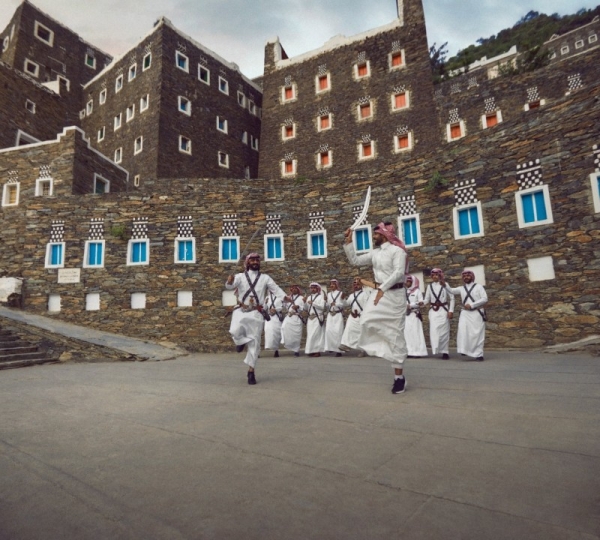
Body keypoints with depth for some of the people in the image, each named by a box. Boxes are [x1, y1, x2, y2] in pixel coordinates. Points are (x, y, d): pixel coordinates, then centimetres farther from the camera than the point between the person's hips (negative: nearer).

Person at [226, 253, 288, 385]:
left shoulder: (265, 278, 9)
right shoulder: (240, 276, 5)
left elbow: (276, 289, -1)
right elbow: (230, 287, -10)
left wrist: (285, 297, -20)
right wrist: (229, 282, -35)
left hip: (256, 312, 1)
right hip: (241, 310, -1)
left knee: (254, 341, 1)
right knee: (235, 331, -28)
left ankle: (251, 371, 15)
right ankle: (242, 341, 10)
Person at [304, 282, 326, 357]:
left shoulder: (321, 296, 2)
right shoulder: (308, 297, 16)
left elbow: (322, 307, -11)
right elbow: (306, 309, 12)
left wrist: (313, 303, -16)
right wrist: (305, 302, -4)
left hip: (318, 318, -5)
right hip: (310, 318, 5)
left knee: (316, 334, -9)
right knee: (310, 334, 1)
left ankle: (317, 351, -5)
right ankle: (311, 351, 5)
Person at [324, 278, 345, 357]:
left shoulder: (341, 293, 4)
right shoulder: (328, 294, 15)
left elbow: (342, 304, 1)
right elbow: (326, 306, 13)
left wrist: (335, 304, -14)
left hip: (338, 314, -4)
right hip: (330, 314, 4)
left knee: (338, 331, -10)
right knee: (329, 330, -10)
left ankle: (339, 349, -7)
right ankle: (331, 347, -2)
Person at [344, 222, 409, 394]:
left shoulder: (397, 250, -9)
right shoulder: (375, 253, 13)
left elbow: (399, 272, -20)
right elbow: (355, 260, 13)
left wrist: (383, 288, -26)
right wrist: (348, 242, 5)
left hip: (394, 294, -6)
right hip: (379, 293, 6)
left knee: (395, 333, -1)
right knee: (367, 321, -17)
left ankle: (399, 376, 9)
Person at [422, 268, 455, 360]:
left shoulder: (445, 285, 3)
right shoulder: (430, 286, 10)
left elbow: (452, 298, 3)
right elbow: (427, 299, 8)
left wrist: (451, 311, -5)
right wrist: (422, 303, -14)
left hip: (443, 310, -2)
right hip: (433, 311, 2)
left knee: (444, 331, -2)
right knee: (434, 331, -6)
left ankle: (445, 352, 5)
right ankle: (436, 350, 0)